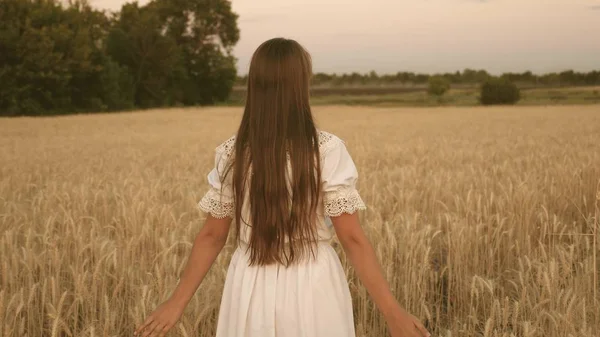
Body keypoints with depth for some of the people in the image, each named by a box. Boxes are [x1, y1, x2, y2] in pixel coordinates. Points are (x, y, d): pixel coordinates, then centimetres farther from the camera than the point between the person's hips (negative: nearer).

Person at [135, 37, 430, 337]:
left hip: (251, 289, 3)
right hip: (313, 287, -2)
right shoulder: (327, 150, -13)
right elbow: (352, 237, -14)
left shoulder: (231, 154, -5)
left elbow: (212, 236, -1)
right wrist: (392, 311, -9)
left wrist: (176, 303, 9)